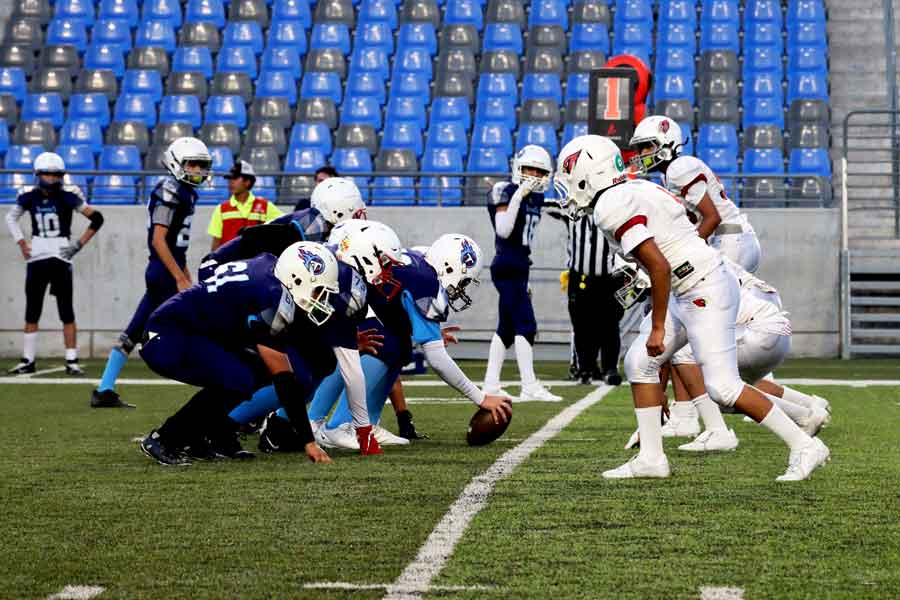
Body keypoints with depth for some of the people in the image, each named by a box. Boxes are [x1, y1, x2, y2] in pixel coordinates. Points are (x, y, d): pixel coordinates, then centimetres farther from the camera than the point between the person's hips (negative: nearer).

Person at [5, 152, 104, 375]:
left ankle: (72, 361, 3)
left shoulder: (68, 195, -8)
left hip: (61, 259, -3)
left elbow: (97, 218, -5)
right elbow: (11, 218, 20)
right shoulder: (29, 196, 1)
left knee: (66, 313, -1)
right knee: (31, 312, 8)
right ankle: (28, 360, 15)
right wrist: (21, 243, 9)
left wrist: (79, 243, -8)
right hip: (36, 259, 3)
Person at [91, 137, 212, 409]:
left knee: (133, 334, 11)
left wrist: (187, 278, 22)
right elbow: (158, 241, -18)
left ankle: (104, 391, 15)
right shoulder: (170, 191, -13)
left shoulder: (184, 192, 16)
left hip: (159, 274, 10)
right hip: (165, 273, -10)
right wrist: (180, 279, -20)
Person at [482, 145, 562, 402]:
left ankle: (491, 384, 15)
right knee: (526, 325, -13)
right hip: (507, 266, -9)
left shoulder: (536, 198, 15)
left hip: (520, 267, 9)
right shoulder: (507, 192, -9)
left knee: (507, 328, 10)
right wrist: (518, 197, -22)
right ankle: (530, 387, -15)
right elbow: (504, 231, -19)